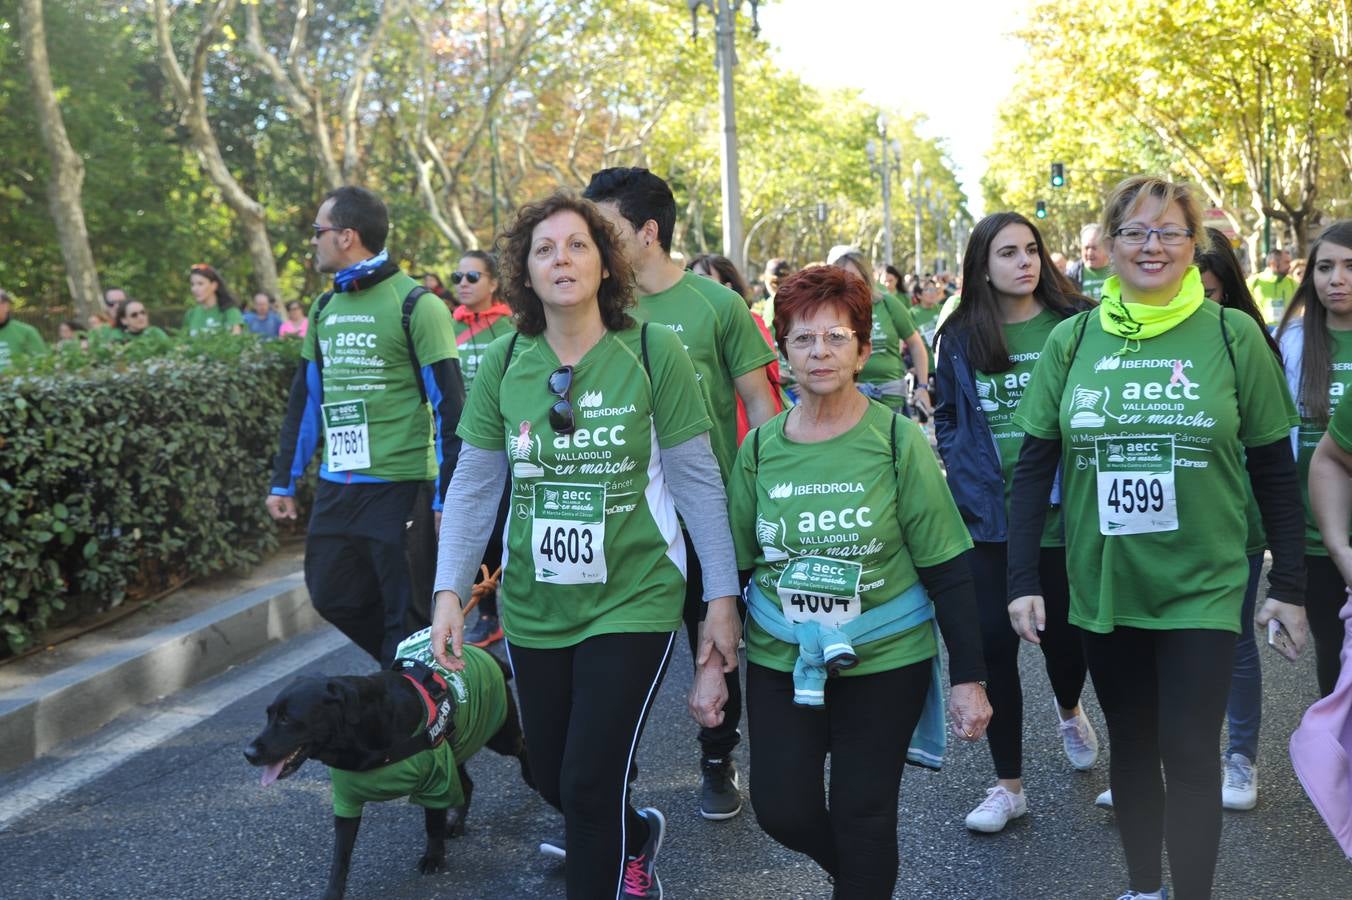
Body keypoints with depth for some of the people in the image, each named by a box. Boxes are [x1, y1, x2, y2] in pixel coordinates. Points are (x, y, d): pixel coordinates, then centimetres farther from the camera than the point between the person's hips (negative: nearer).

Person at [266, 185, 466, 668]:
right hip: (336, 486, 7)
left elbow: (448, 405, -11)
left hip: (400, 488, -7)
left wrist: (447, 499, -15)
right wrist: (283, 480, 17)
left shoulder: (415, 305, -9)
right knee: (333, 597, 13)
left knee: (408, 617, -1)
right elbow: (305, 399, 18)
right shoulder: (325, 308, 12)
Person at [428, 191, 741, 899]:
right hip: (533, 606, 4)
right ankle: (637, 838, 48)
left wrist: (723, 597, -5)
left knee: (590, 787, -8)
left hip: (633, 600, -4)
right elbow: (473, 487, 5)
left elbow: (697, 482, -6)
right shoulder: (502, 362, -1)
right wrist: (449, 591, -2)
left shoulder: (653, 351, -10)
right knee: (552, 778, 16)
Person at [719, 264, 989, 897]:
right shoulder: (760, 448, -1)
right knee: (781, 809, 4)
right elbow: (734, 565, 7)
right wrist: (711, 665, 4)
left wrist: (968, 678, -10)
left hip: (885, 659, -2)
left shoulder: (898, 441, -10)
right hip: (780, 659, 3)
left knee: (862, 817, 5)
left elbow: (947, 571, -8)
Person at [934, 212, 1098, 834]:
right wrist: (964, 469, -1)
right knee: (994, 642, 0)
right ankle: (1008, 785, 14)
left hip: (1060, 514, -1)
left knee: (1061, 632, 11)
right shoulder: (960, 338, 2)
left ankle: (1070, 711, 48)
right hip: (986, 516, 1)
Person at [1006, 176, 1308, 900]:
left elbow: (1274, 468, 0)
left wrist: (1289, 583, -1)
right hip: (1104, 587, 2)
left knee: (1189, 754, -2)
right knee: (1131, 744, 15)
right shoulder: (1071, 340, 0)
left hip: (1202, 588, -2)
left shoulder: (1232, 336, -4)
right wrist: (1023, 579, -2)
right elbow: (1034, 466, 2)